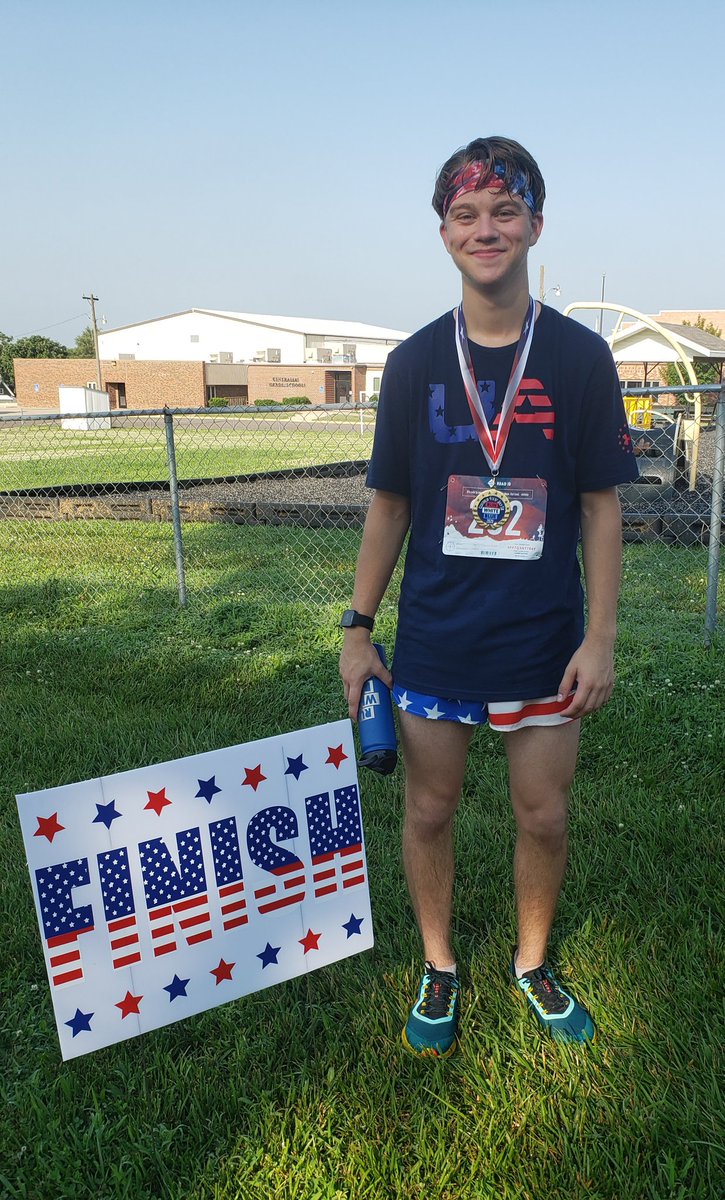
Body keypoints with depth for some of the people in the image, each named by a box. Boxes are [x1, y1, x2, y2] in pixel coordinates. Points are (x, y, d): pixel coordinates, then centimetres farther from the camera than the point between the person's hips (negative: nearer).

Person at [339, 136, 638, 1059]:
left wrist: (599, 638, -6)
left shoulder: (579, 357, -3)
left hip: (544, 640, 0)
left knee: (544, 818, 12)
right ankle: (439, 971, 37)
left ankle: (533, 965, 39)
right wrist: (357, 629, 1)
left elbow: (601, 506, -1)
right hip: (434, 639, 1)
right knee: (429, 812, 12)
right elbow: (390, 505, 3)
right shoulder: (414, 362, -1)